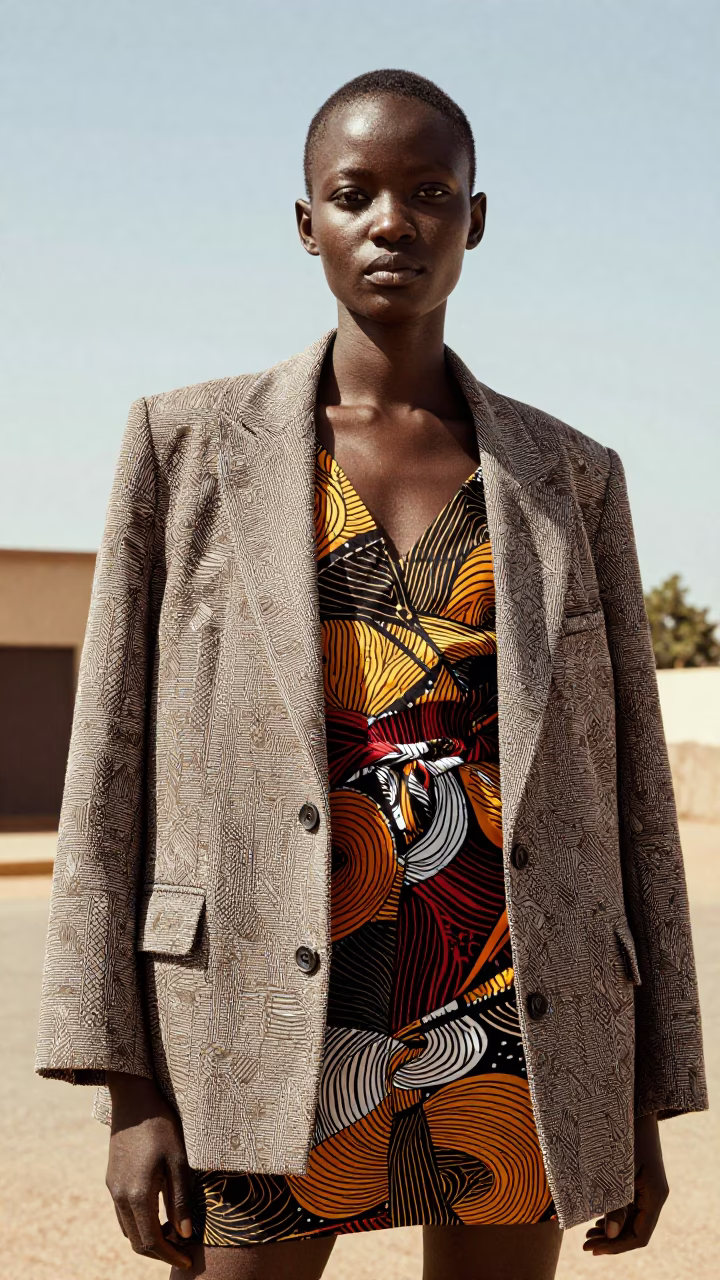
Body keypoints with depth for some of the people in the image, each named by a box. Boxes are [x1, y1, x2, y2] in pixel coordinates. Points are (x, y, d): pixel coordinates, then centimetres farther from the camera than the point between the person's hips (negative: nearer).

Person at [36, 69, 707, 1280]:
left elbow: (628, 788, 10)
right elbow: (112, 766, 1)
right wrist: (127, 1084, -5)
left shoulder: (569, 477, 9)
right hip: (269, 1042, -1)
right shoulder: (192, 445, 4)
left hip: (516, 1040, 2)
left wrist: (644, 1104, 8)